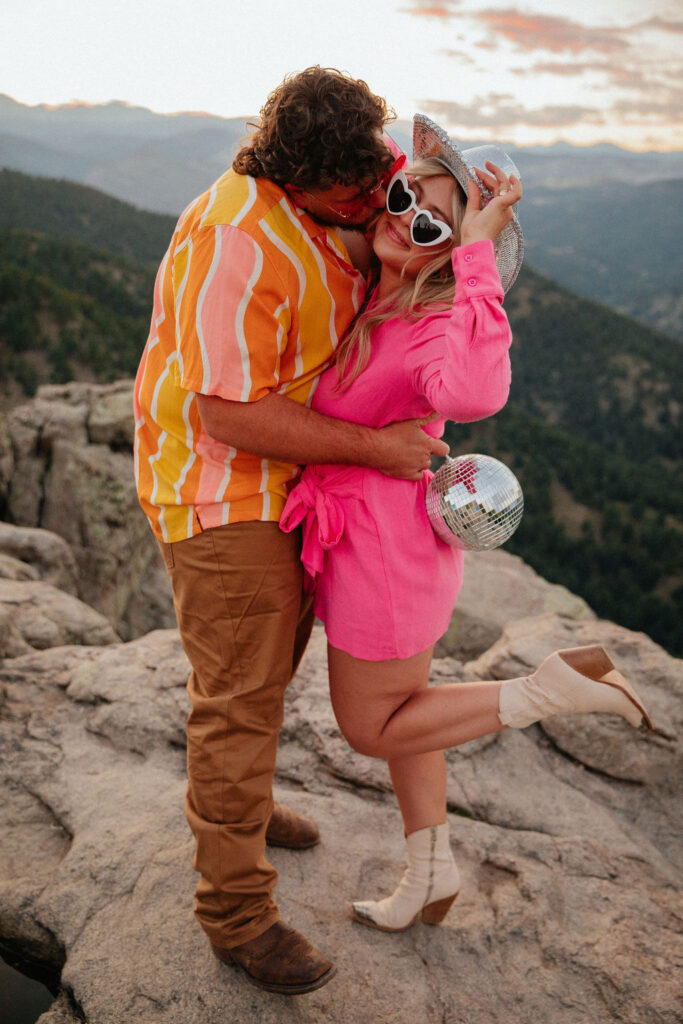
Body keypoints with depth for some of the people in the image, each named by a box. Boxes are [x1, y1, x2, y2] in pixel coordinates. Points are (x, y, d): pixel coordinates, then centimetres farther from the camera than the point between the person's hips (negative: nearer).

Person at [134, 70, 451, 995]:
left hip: (281, 475, 9)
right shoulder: (237, 243, -29)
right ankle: (237, 910, 11)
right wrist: (375, 448, -25)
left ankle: (233, 802, 45)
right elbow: (232, 415, -30)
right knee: (242, 690, -4)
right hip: (218, 486, -9)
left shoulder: (329, 200, 0)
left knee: (271, 649, 22)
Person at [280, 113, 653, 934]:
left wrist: (478, 250, -44)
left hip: (386, 548, -9)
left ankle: (553, 688, 16)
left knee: (372, 729, 14)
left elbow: (473, 394, -52)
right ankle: (430, 874, 45)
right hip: (362, 529, 9)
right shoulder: (363, 282, -3)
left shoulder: (434, 326, -27)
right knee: (395, 701, 24)